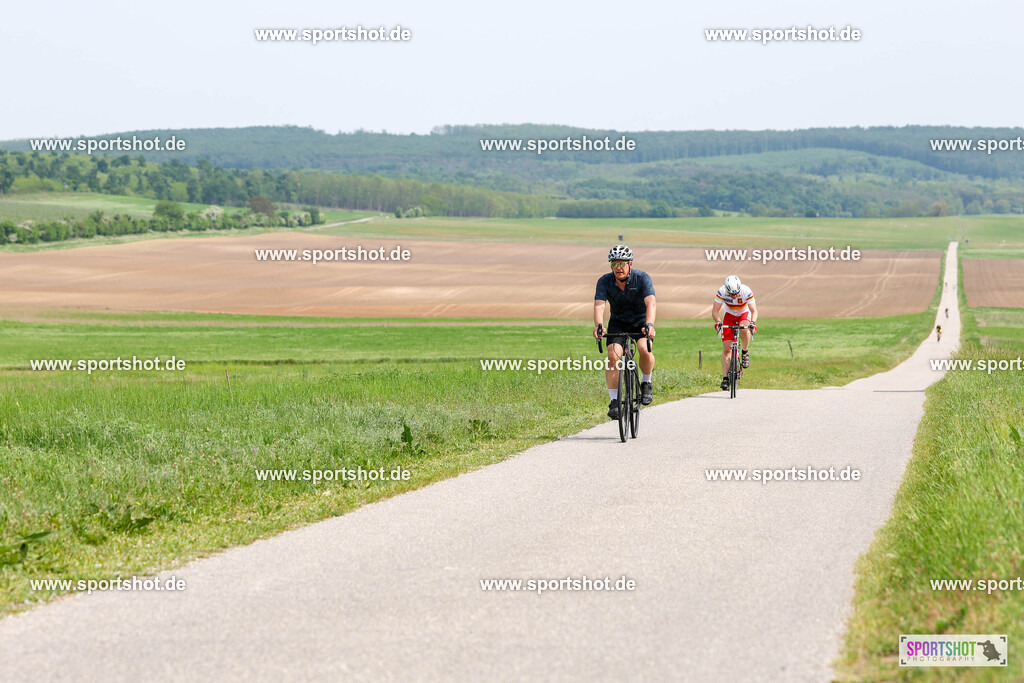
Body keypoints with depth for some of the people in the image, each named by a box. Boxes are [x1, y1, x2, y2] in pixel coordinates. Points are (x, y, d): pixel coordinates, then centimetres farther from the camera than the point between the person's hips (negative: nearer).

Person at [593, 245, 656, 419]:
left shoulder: (642, 278, -23)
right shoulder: (605, 281, -18)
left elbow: (651, 303, -36)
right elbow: (599, 306, -30)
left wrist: (649, 325, -55)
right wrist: (598, 326, -50)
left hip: (641, 321, -2)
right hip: (618, 322, 2)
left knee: (644, 349, -29)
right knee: (613, 355, -22)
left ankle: (646, 383, 0)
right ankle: (614, 401, -13)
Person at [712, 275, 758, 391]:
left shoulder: (746, 291, -31)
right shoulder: (721, 292, -28)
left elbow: (754, 310, -30)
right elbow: (715, 311, -26)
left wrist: (753, 322, -48)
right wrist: (718, 322, -45)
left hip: (744, 314, -1)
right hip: (729, 315, 1)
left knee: (744, 329, -38)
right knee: (726, 348, -7)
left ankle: (745, 353, -12)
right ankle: (725, 378, 0)